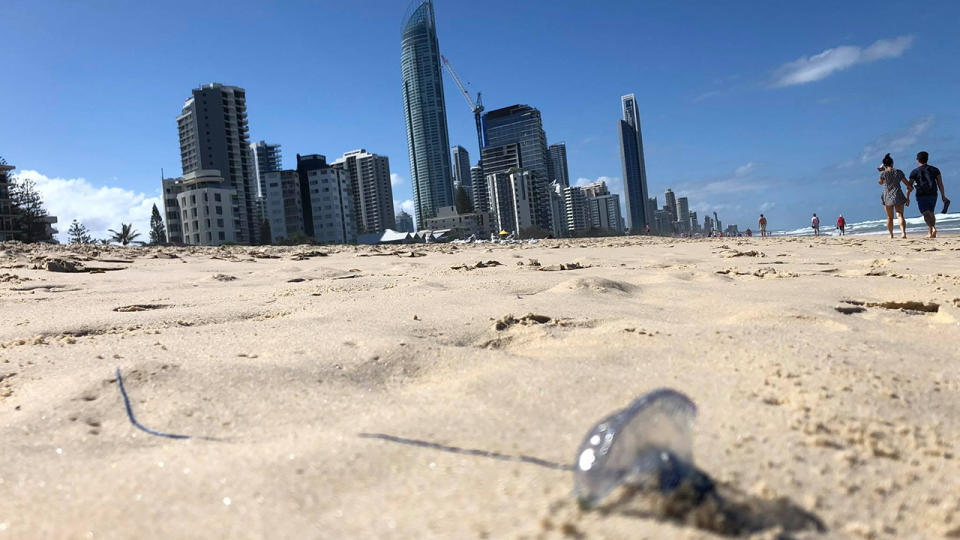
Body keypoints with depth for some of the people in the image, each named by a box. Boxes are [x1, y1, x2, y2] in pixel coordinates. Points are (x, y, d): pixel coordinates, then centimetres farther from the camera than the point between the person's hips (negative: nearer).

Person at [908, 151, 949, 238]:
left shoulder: (915, 172, -1)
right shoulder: (935, 170, 8)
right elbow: (940, 184, 3)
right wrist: (943, 196, 6)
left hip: (921, 196, -4)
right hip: (933, 195, 4)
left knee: (926, 214, -11)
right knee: (931, 213, 18)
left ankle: (933, 228, -35)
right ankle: (931, 233, 19)